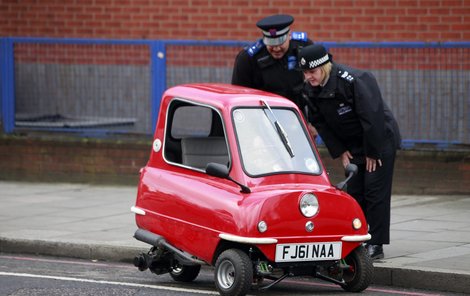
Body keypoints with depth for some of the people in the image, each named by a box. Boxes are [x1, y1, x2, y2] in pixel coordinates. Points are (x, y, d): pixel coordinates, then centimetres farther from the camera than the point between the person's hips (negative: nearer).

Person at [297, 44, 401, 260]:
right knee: (354, 193, 5)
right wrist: (340, 151, -1)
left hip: (380, 141, -7)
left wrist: (373, 153, -21)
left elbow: (372, 118, -26)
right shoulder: (310, 89, -7)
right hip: (353, 146, 7)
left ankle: (376, 244, -6)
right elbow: (320, 123, 4)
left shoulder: (355, 81, -28)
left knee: (376, 191, -8)